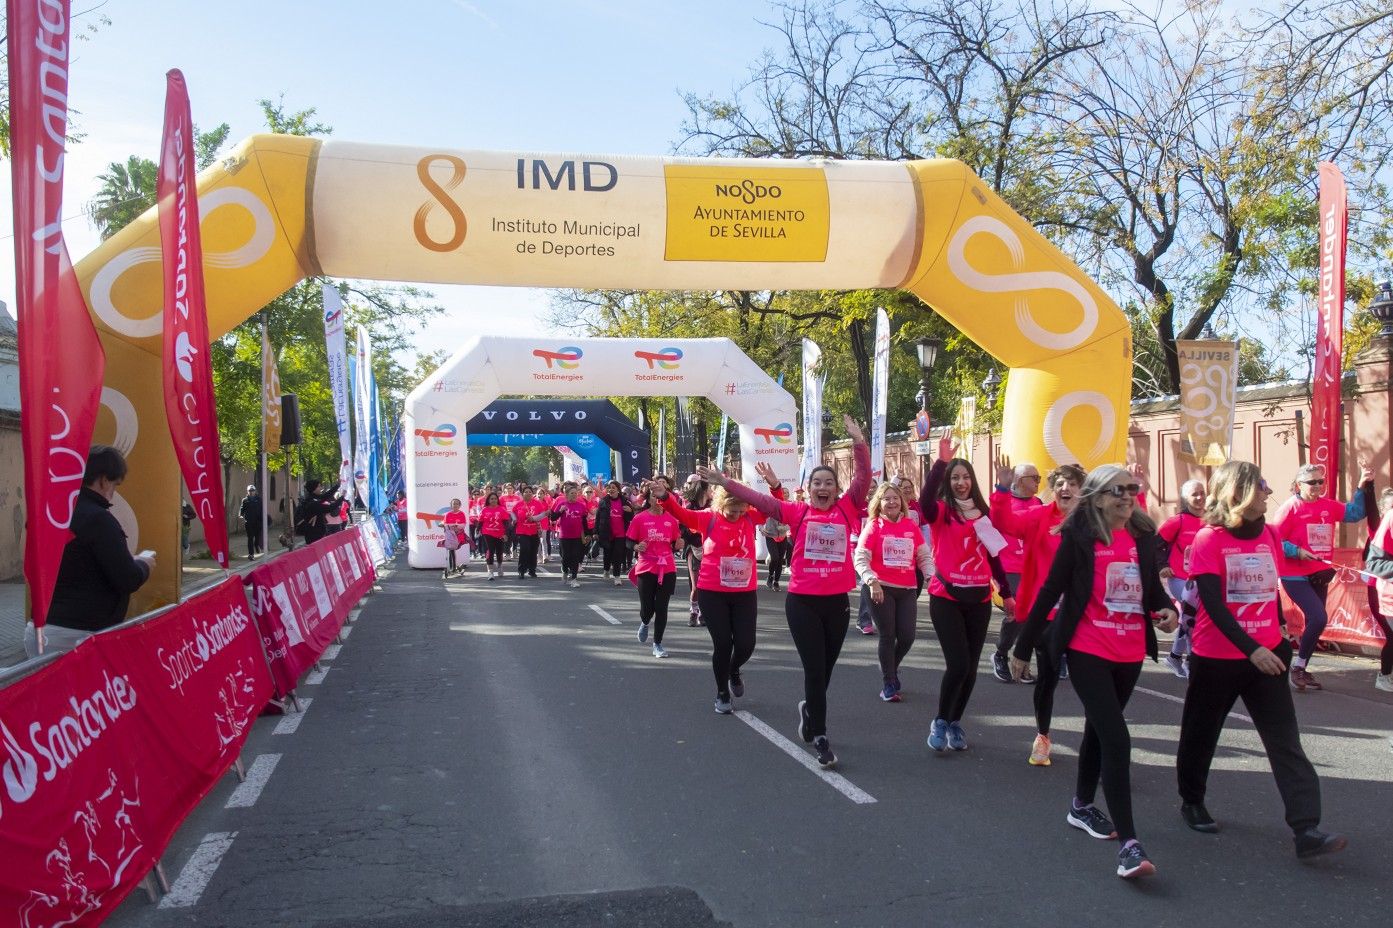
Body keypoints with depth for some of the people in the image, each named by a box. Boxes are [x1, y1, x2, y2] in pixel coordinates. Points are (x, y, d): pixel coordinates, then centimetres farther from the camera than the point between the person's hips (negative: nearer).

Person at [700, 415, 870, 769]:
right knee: (814, 670, -3)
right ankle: (820, 738, 7)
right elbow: (760, 500, -4)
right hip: (802, 601, -2)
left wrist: (859, 443, -17)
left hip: (837, 602, 3)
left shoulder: (847, 509, 3)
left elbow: (863, 479, -6)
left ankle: (809, 708, 45)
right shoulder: (798, 512, 0)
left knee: (826, 669, 16)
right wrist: (725, 482, -11)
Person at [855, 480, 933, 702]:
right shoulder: (874, 526, -4)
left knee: (907, 636, 2)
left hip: (908, 589, 3)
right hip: (880, 589, -3)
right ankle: (888, 684, 12)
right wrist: (872, 581, -23)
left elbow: (924, 556, 9)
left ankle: (892, 667, 33)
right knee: (888, 636, -1)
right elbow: (860, 558, -9)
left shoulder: (911, 526, 6)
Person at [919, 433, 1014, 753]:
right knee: (958, 664, -13)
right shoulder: (941, 511, -4)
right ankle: (940, 722, 8)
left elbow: (993, 555, 16)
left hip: (979, 599, 5)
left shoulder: (983, 513, 10)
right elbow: (924, 500, -29)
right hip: (946, 598, -5)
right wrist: (941, 461, -33)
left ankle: (955, 722, 26)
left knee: (970, 666, 7)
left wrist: (1006, 592, 14)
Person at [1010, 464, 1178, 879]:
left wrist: (1167, 610, -9)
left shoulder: (1143, 536, 5)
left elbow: (1153, 586, 15)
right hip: (1088, 651, -5)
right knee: (1116, 738, -13)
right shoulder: (1078, 535, -9)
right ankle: (1128, 843, -11)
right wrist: (1023, 648, -4)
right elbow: (1050, 590, -7)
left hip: (1130, 653, 6)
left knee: (1099, 729, 20)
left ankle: (1082, 806, 40)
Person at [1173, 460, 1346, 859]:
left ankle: (1306, 828, -5)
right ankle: (1192, 802, 33)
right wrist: (1251, 648, -28)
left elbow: (1272, 588, 17)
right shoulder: (1209, 539, -13)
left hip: (1266, 654, 5)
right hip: (1216, 658, -4)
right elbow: (1212, 602, -20)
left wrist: (1279, 633, 22)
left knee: (1286, 742, -3)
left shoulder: (1269, 535, 4)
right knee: (1201, 733, 12)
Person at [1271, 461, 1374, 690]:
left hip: (1320, 575, 7)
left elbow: (1355, 513, 12)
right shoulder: (1290, 507, -12)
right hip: (1296, 576, -7)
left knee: (1314, 621, 12)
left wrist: (1363, 486, 3)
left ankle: (1301, 669, 26)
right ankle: (1298, 665, -1)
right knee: (1318, 618, -19)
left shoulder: (1328, 506, 6)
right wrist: (1298, 552, -26)